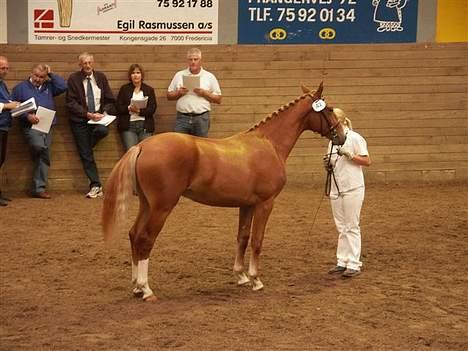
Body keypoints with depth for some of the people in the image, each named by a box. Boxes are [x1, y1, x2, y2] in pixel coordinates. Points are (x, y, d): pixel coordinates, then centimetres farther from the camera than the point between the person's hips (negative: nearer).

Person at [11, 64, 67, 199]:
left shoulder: (49, 86, 17)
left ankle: (39, 188, 7)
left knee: (44, 157, 3)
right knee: (40, 147, -31)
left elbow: (63, 86, 3)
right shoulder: (21, 87, 6)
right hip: (31, 126, -4)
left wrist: (51, 74, 5)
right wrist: (27, 116, -15)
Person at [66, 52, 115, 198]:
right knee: (86, 155, -4)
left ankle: (86, 146, -1)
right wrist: (88, 114, -18)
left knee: (102, 130, -33)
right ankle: (96, 186, 4)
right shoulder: (73, 79, 0)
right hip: (80, 120, -1)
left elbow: (110, 100, 9)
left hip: (99, 117, 1)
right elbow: (71, 103, -7)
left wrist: (104, 113, -10)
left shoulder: (101, 77, 8)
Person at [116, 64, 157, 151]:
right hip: (128, 125, -1)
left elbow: (152, 109, 3)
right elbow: (119, 107, 5)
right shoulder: (124, 89, 12)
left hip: (145, 125, 1)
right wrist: (129, 108, -14)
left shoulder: (149, 90, 12)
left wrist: (139, 111, -13)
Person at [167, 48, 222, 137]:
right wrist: (179, 93, -7)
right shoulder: (179, 75, 9)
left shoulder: (210, 77, 5)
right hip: (182, 117, 1)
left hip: (202, 118, -1)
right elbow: (169, 95, 13)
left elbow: (218, 99, 6)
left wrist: (204, 93, -9)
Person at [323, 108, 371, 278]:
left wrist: (349, 155, -21)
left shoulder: (354, 138, -8)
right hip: (336, 189, 7)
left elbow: (367, 161, -11)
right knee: (341, 228, 11)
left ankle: (354, 264, 1)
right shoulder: (333, 141, 11)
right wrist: (327, 165, -5)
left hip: (352, 189, -7)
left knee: (351, 227, -3)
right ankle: (342, 262, 16)